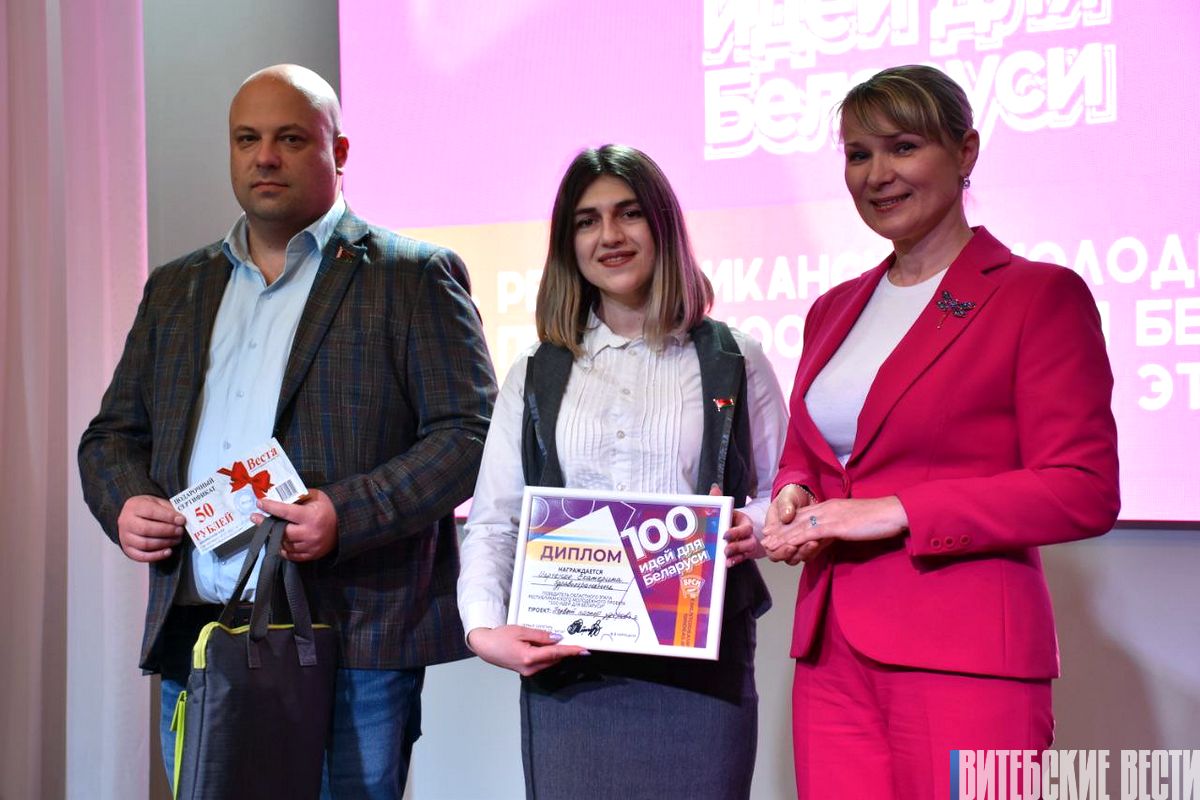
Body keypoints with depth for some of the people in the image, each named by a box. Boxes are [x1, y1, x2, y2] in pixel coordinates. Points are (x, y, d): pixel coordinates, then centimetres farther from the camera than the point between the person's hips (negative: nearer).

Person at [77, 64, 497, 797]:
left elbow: (469, 433, -6)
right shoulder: (176, 288, 18)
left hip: (352, 642, -5)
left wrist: (347, 515, -19)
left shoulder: (414, 277, 1)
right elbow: (113, 433, 22)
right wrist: (125, 502, 0)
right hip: (193, 637, 5)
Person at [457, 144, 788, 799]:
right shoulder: (535, 376, 12)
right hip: (565, 666, 2)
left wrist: (749, 530, -12)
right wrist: (483, 627, -8)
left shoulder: (734, 362, 8)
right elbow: (492, 522, 8)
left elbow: (782, 495, 10)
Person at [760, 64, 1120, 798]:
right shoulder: (835, 310, 16)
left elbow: (1083, 493, -9)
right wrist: (793, 500, 0)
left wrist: (897, 511, -16)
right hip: (832, 650, 6)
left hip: (963, 655, -5)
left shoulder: (1040, 295, -3)